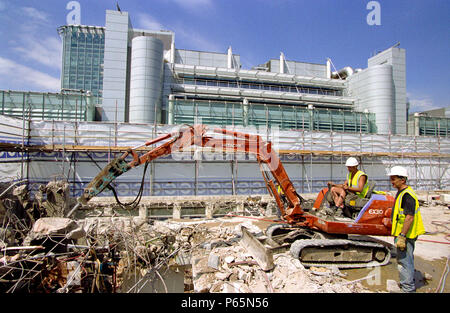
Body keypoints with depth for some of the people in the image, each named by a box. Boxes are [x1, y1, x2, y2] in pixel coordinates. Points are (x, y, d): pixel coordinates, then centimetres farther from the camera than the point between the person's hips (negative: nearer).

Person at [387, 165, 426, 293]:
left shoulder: (407, 195, -21)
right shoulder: (401, 192, 11)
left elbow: (410, 217, -26)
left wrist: (402, 236, -26)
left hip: (406, 234, -11)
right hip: (404, 234, 11)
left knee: (404, 261, -1)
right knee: (406, 260, 21)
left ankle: (407, 288, 10)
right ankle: (409, 284, 36)